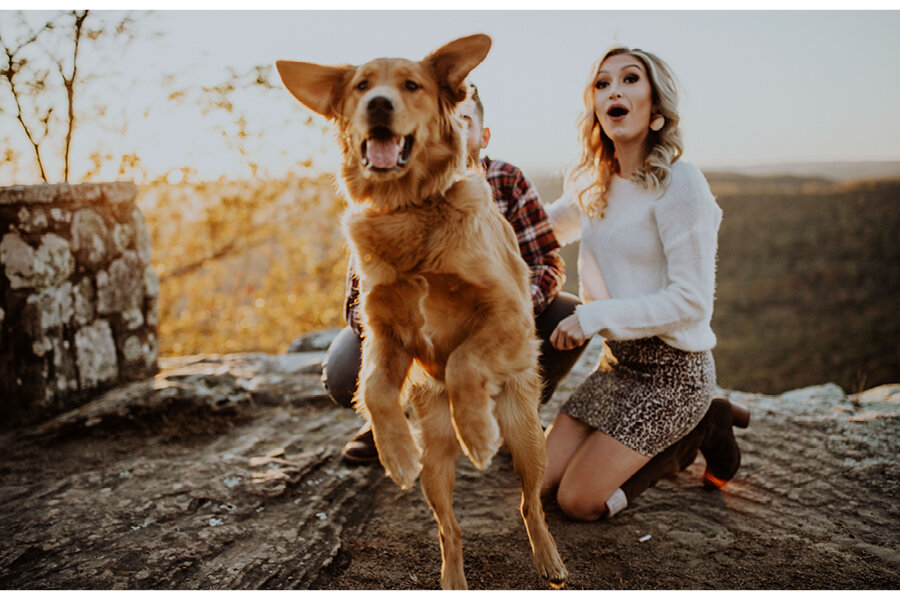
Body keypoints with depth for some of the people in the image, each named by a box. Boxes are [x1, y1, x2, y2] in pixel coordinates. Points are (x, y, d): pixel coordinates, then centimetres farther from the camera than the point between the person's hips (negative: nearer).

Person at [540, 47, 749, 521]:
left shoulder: (679, 183, -16)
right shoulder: (593, 185, 6)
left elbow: (692, 301, -20)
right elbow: (545, 228, 26)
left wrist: (594, 315, -21)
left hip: (673, 372, -7)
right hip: (618, 363, 7)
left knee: (579, 501, -9)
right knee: (541, 482, 4)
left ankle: (700, 431, 9)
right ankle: (668, 439, 19)